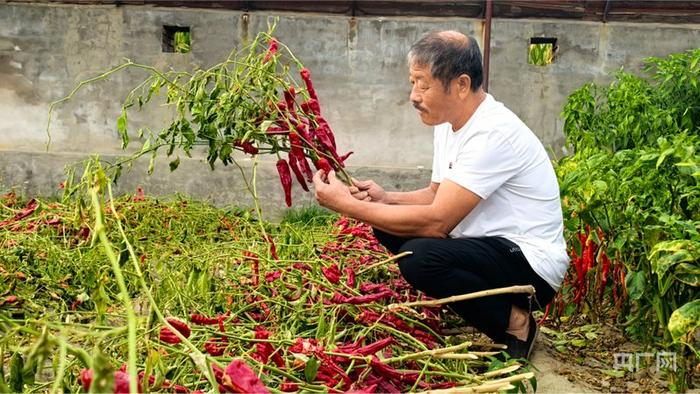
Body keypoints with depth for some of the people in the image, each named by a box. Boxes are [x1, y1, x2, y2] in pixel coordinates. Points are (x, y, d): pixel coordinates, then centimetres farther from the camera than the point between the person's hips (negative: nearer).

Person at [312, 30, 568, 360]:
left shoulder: (494, 133, -24)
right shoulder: (448, 123, 5)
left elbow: (436, 221, -28)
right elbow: (437, 196, 15)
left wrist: (348, 205, -22)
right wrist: (386, 198, -4)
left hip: (531, 265, -9)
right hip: (486, 245, 9)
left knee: (420, 256, -31)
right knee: (388, 227, 3)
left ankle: (513, 324, -7)